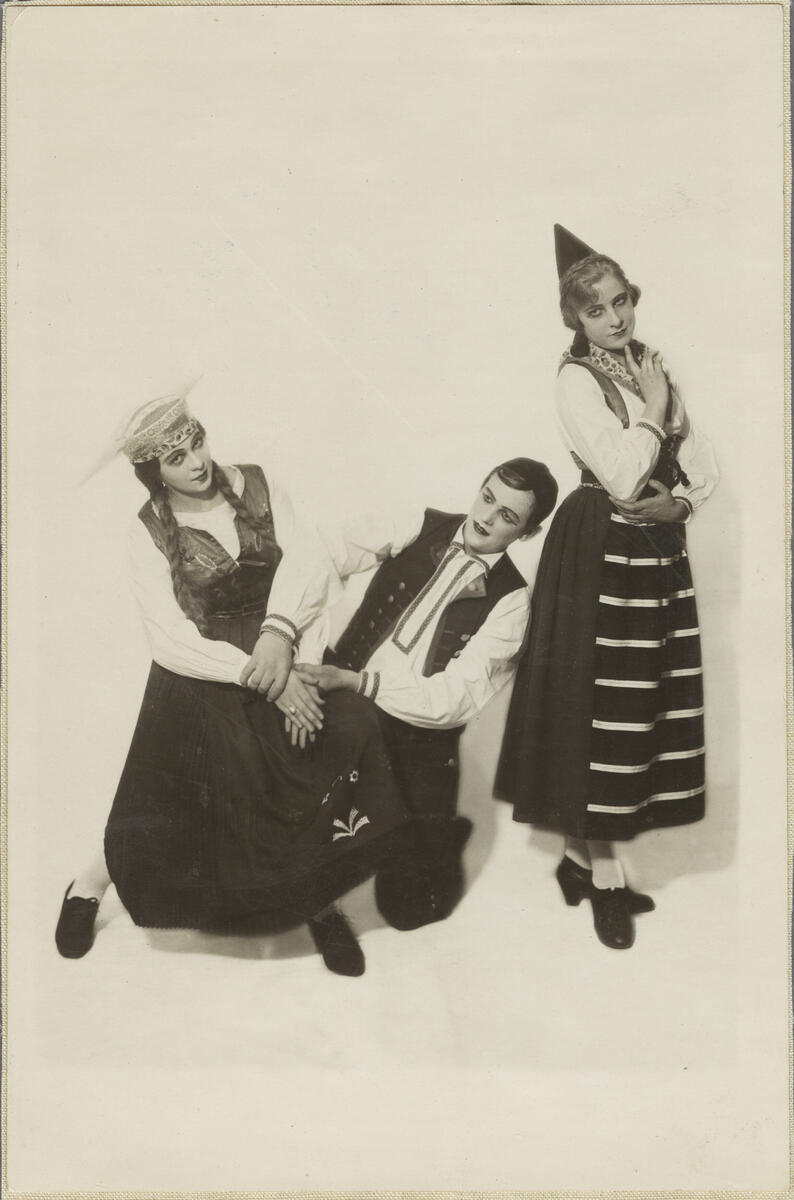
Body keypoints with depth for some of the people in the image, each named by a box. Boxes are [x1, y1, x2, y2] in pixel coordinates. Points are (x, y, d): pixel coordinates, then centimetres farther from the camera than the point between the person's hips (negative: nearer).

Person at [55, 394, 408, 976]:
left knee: (348, 727, -20)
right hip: (200, 682, -2)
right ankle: (91, 883, 28)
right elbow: (171, 638, -13)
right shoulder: (151, 532, -5)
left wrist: (279, 632, -26)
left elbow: (299, 562, -7)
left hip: (281, 657, 3)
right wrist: (267, 681, -21)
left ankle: (316, 901, 4)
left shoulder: (257, 486, 2)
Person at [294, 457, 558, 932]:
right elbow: (326, 550, -11)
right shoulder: (421, 526, -2)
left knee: (409, 906, 0)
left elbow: (452, 697, -16)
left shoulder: (510, 602, -9)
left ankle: (441, 837, 33)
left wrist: (355, 681, -26)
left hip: (420, 740, -2)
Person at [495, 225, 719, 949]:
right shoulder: (576, 379, -8)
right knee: (601, 705, -4)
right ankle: (605, 876, 7)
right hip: (601, 552, -7)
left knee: (649, 707, 8)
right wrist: (653, 409, -9)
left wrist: (681, 500, -8)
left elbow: (703, 466, 11)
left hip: (661, 547, 7)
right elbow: (622, 475, -19)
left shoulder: (654, 368, 12)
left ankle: (581, 853, 20)